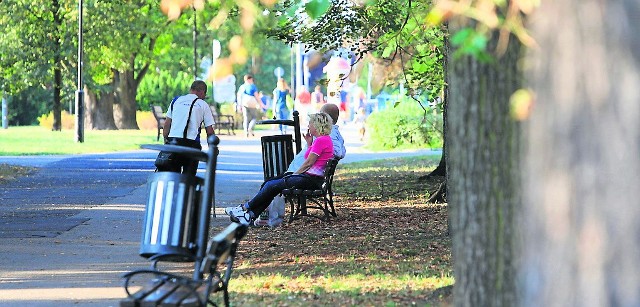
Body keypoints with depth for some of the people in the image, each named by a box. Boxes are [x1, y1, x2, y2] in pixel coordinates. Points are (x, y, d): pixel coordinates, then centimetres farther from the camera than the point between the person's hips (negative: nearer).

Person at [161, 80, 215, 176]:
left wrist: (165, 141, 19)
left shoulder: (176, 101, 15)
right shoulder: (203, 105, 7)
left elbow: (166, 126, 13)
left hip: (173, 140, 2)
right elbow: (210, 132, 5)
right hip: (192, 143, -2)